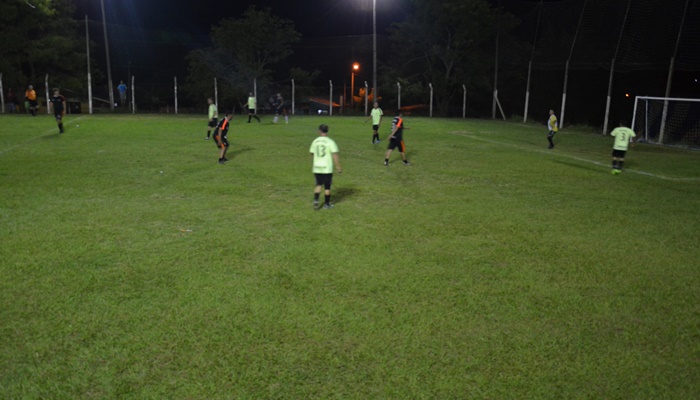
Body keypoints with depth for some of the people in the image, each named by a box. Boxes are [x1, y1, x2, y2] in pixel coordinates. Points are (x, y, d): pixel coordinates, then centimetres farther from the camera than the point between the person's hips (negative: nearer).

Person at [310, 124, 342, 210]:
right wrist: (338, 167, -7)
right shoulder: (330, 142, -9)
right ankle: (327, 204, 18)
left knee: (318, 185, 15)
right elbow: (335, 155, -13)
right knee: (327, 186, 9)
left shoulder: (315, 141, 3)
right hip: (327, 168, -3)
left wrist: (313, 166, 29)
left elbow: (312, 154, 13)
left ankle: (316, 200, -4)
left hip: (317, 168, 3)